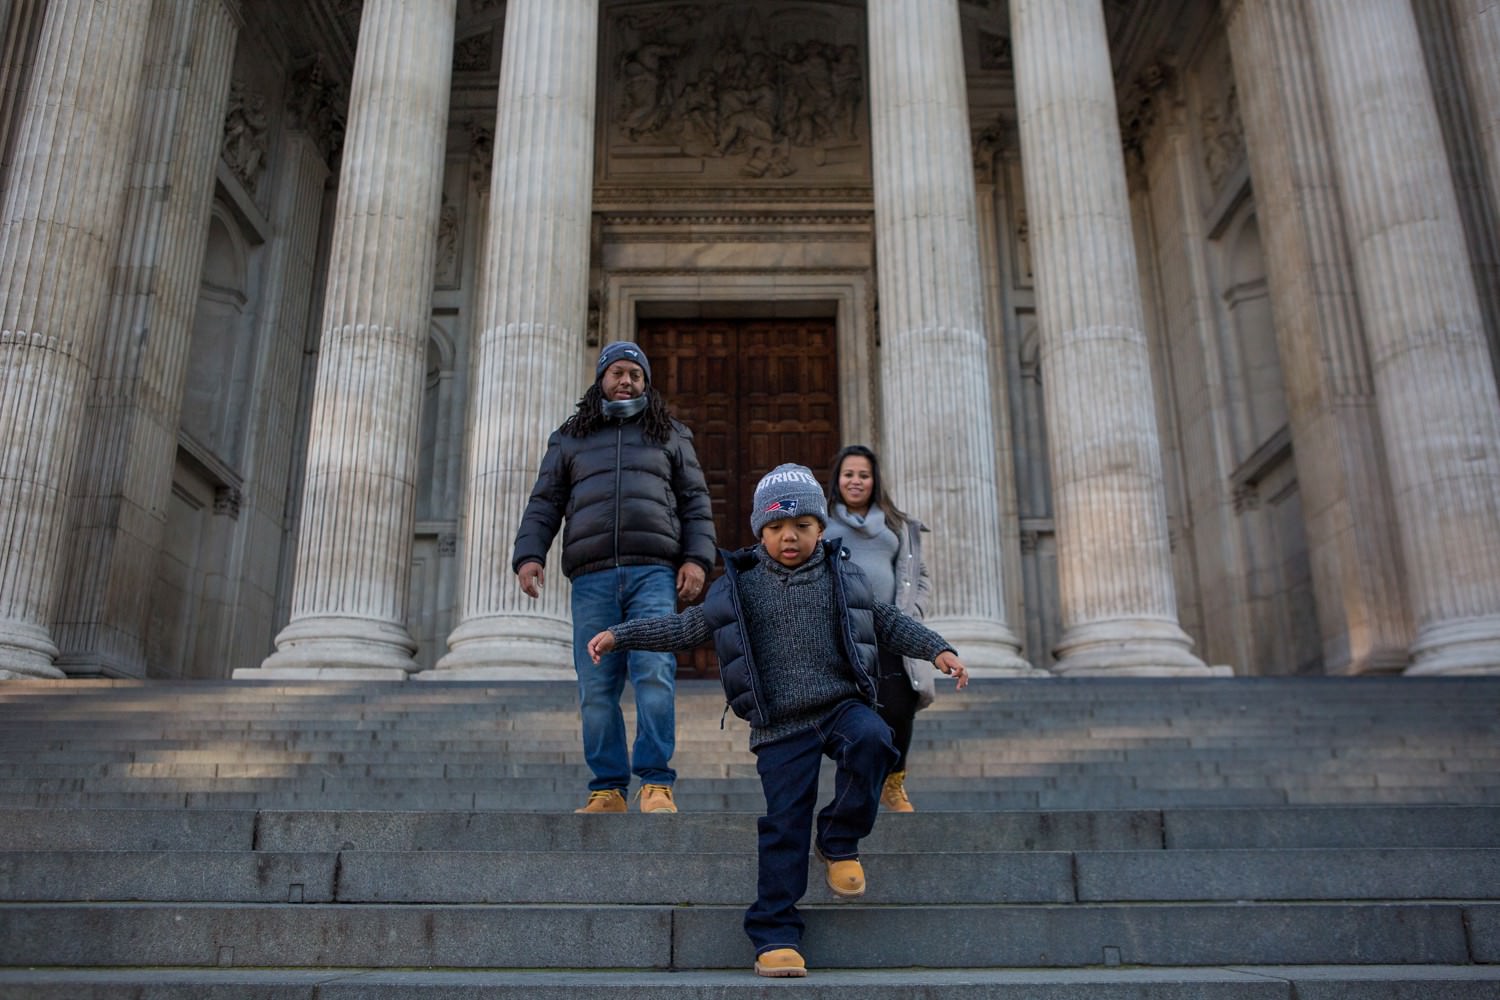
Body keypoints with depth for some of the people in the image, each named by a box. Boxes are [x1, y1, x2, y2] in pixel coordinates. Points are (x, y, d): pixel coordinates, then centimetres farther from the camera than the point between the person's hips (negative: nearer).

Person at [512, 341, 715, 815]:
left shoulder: (671, 436, 20)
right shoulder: (568, 440, 22)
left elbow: (696, 503, 14)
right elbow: (543, 505, 17)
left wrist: (697, 558, 0)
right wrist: (529, 555, 1)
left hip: (653, 573, -1)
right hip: (592, 578, 2)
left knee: (654, 673, -16)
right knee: (595, 688, -3)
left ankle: (656, 785, -11)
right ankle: (607, 789, 4)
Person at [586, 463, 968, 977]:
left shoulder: (843, 576, 7)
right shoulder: (738, 587, 3)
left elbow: (888, 622, 17)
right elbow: (684, 627, 11)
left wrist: (938, 649, 5)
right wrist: (620, 634, 6)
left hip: (843, 704, 1)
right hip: (780, 727, -1)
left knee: (872, 740, -31)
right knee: (783, 823, -4)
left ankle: (840, 843, -7)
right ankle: (775, 936, 9)